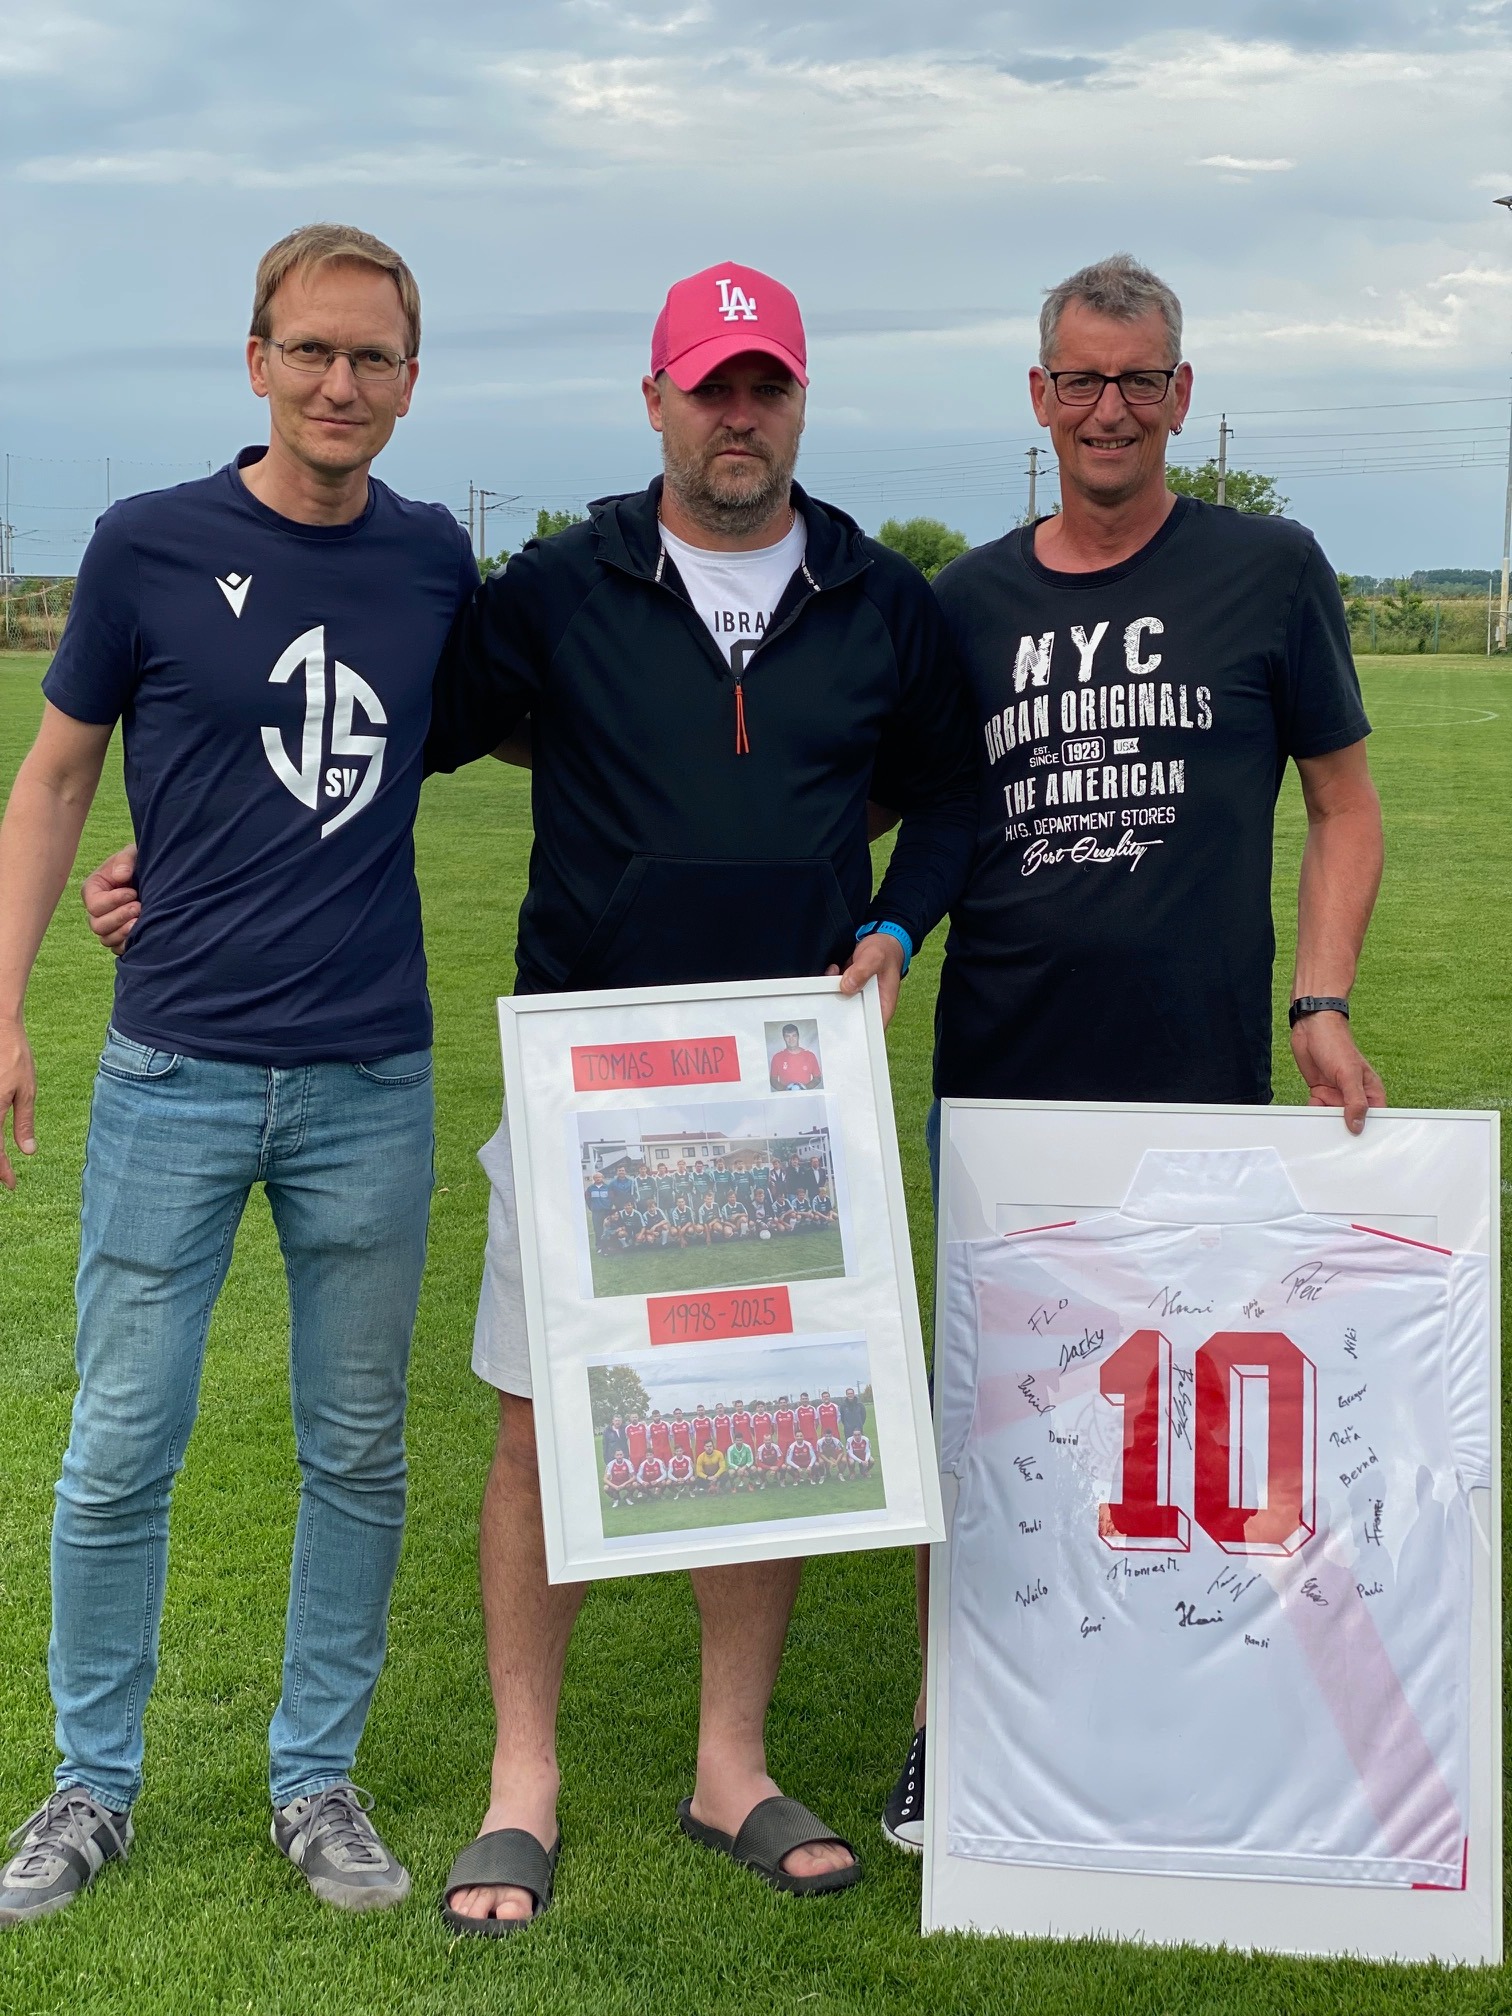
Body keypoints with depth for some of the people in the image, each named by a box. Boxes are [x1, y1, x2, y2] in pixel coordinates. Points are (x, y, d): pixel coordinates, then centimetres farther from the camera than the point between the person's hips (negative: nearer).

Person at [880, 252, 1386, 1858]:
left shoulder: (1270, 571, 3)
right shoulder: (967, 600, 8)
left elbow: (1346, 808, 6)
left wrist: (1321, 1006, -5)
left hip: (1199, 1080, -2)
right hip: (1000, 1078, 2)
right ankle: (949, 1727, 24)